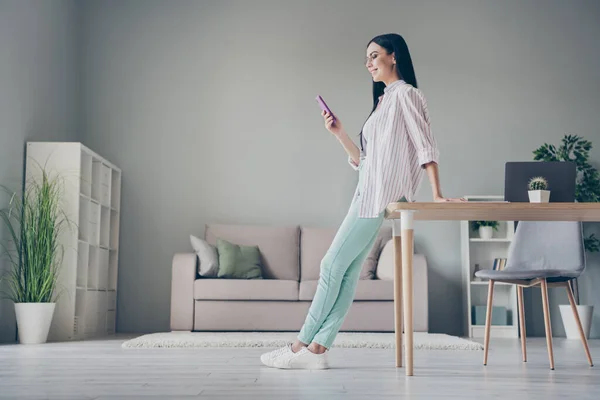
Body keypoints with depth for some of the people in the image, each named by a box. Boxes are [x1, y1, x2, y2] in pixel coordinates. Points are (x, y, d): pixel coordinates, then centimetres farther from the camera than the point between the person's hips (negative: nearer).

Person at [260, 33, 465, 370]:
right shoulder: (384, 100, 24)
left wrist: (436, 194, -19)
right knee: (346, 272, 2)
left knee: (333, 266, -8)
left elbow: (426, 145, -12)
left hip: (379, 198, -9)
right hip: (367, 195, 9)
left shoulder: (406, 94, -3)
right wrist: (339, 133, 12)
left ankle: (303, 344, -1)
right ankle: (317, 348, 1)